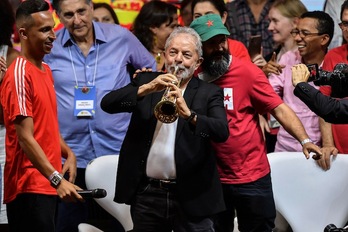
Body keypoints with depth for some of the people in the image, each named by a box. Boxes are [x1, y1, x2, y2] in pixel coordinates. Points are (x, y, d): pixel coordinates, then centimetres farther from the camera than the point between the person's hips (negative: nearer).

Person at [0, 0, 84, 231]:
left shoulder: (46, 70, 14)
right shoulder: (19, 74, -13)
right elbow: (25, 138, -19)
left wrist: (68, 154, 5)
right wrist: (57, 179, -24)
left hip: (48, 184, 9)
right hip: (29, 187, -9)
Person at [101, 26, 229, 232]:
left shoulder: (209, 93, 3)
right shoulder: (146, 81, 9)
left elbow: (222, 131, -13)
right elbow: (108, 103, -4)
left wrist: (189, 115, -30)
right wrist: (146, 89, -19)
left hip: (190, 197, -2)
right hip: (146, 194, 2)